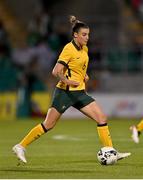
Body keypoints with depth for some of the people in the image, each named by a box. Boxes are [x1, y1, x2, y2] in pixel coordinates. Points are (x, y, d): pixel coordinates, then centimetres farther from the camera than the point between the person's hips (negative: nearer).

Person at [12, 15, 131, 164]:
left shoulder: (84, 49, 10)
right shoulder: (69, 49, -14)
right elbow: (56, 71, -21)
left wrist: (84, 75, 12)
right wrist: (67, 81, -22)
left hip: (79, 93, 8)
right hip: (65, 92, -8)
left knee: (102, 118, -4)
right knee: (48, 125, -4)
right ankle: (21, 147, 8)